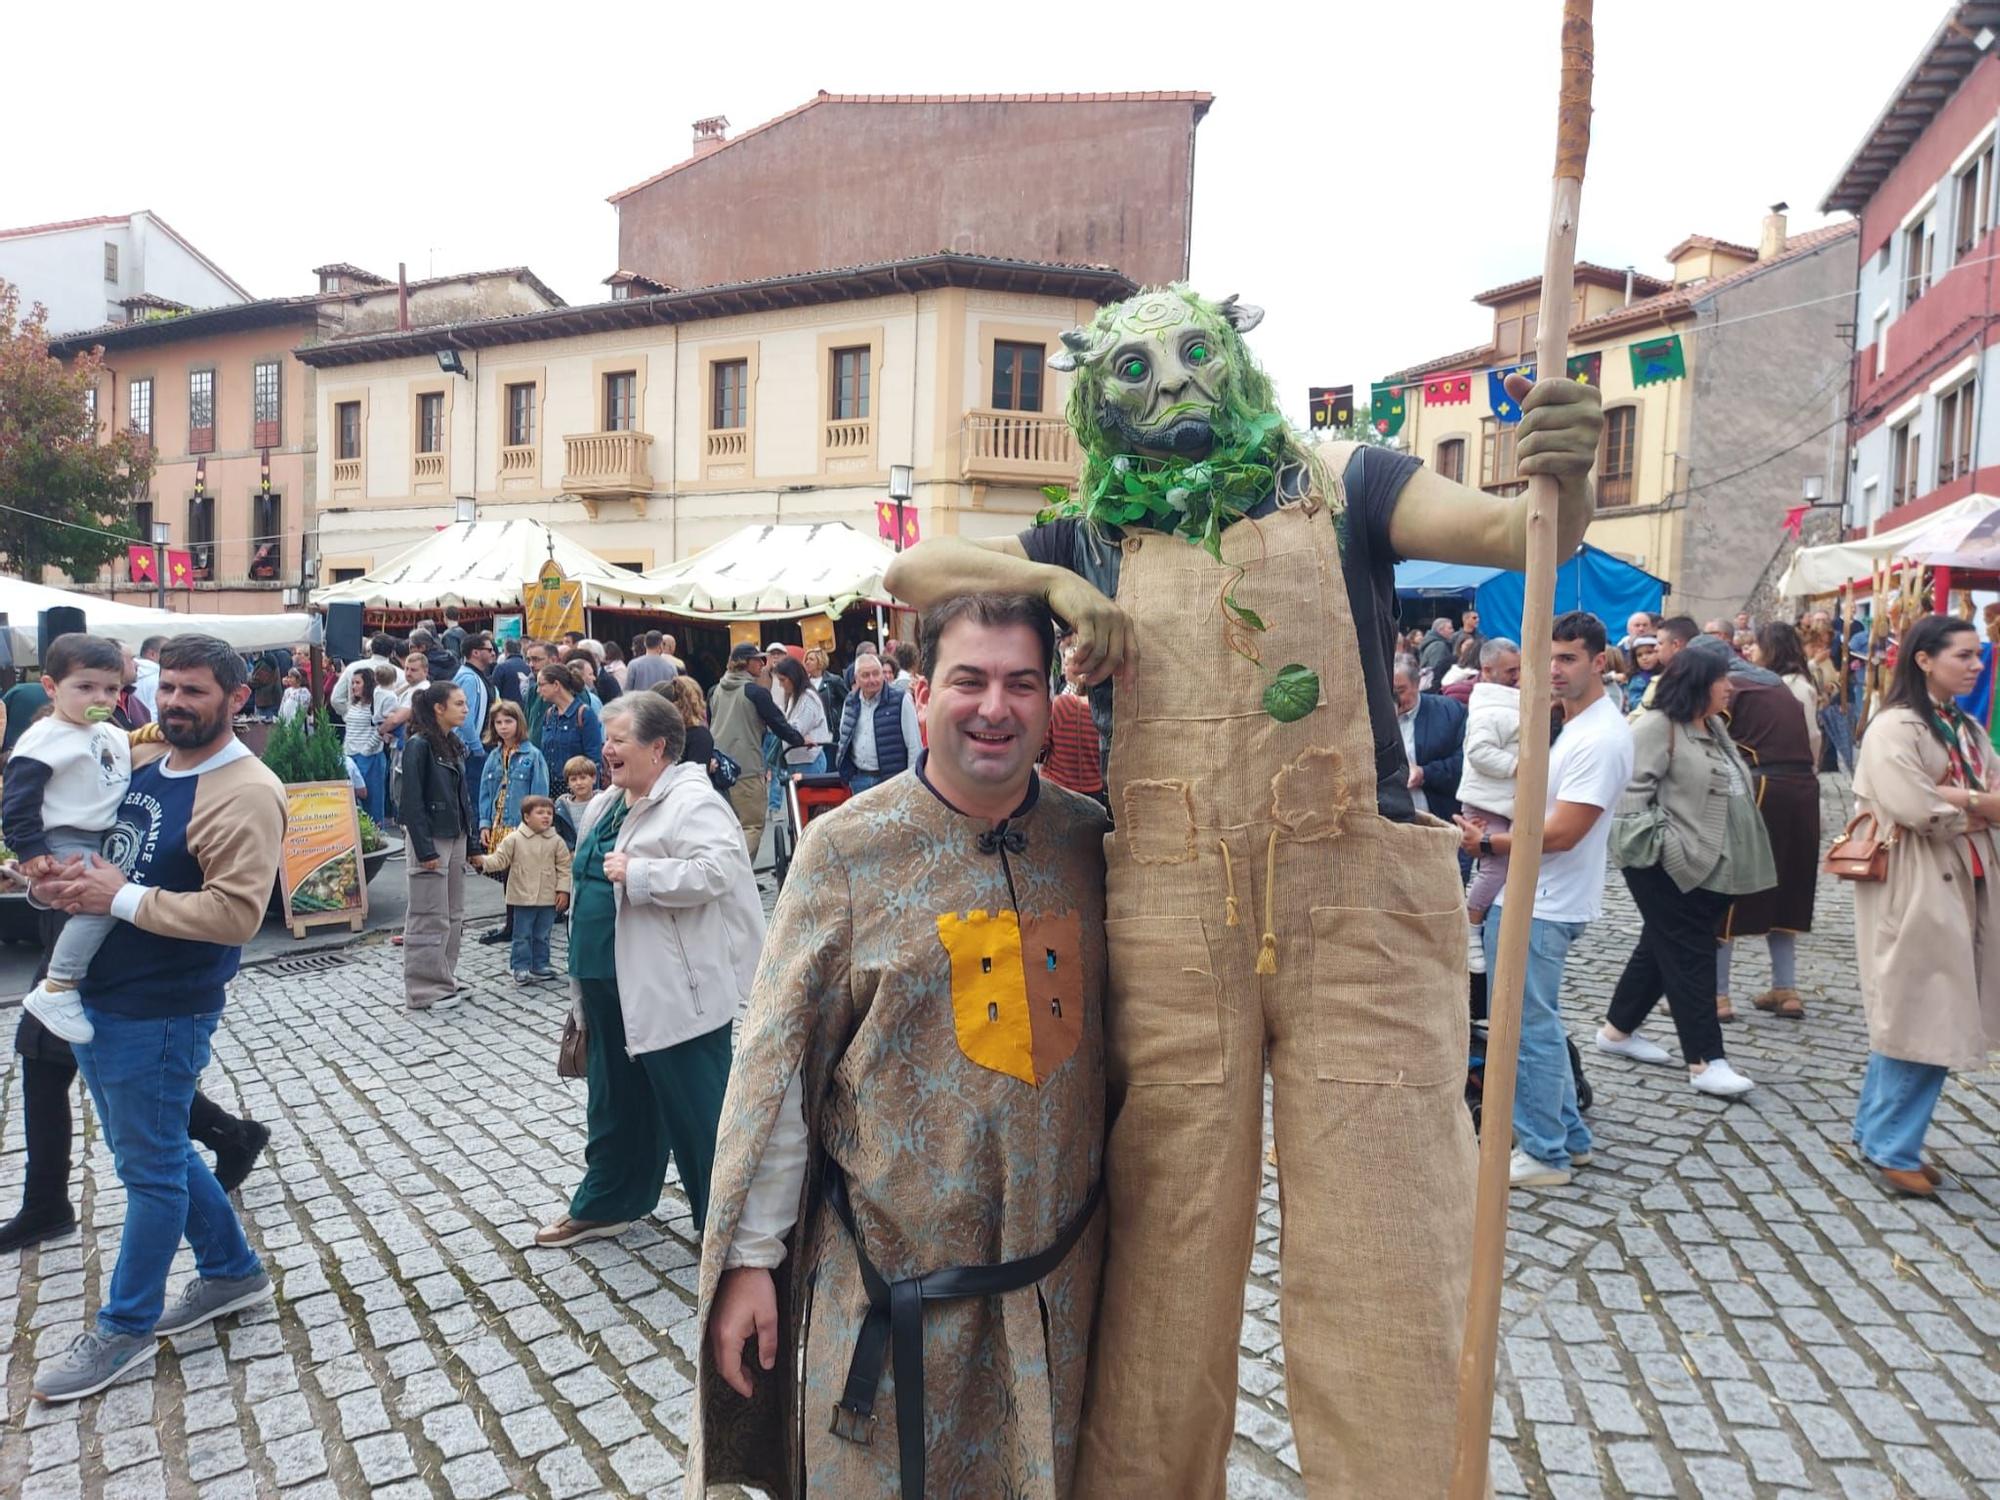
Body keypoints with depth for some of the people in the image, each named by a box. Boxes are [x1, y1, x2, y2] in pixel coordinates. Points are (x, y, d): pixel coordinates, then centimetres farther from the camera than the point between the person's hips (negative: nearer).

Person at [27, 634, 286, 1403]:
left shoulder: (245, 792, -20)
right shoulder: (141, 762, 6)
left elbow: (237, 913, -26)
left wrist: (123, 897, -22)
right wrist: (60, 879, -2)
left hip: (159, 1013, -9)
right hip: (96, 995, 9)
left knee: (149, 1168, 7)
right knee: (154, 1151, 20)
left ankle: (125, 1328, 24)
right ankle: (233, 1271, 35)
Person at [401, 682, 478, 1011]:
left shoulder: (454, 745, 11)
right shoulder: (419, 746, -14)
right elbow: (412, 802, -17)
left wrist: (470, 834, 10)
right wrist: (425, 850, -19)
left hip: (456, 838, 9)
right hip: (431, 840, -9)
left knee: (453, 916, 14)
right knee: (431, 919, -2)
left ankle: (445, 980, 25)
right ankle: (425, 990, 7)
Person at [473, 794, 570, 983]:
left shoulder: (556, 841, -1)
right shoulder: (514, 838, -5)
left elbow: (564, 867, 1)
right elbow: (500, 859, -4)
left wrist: (563, 890, -5)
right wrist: (483, 861, -22)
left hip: (548, 899, 2)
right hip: (522, 898, -2)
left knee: (542, 936, 13)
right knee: (522, 936, 6)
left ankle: (540, 965, 25)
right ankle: (521, 967, 14)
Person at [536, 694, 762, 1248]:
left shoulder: (692, 802, -15)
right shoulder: (606, 804, 14)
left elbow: (718, 870, -29)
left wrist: (638, 873, -27)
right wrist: (584, 972, 25)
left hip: (672, 989, -9)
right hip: (609, 985, 9)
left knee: (697, 1108, 1)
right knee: (615, 1099, 22)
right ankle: (606, 1203, 39)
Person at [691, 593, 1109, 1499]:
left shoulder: (1089, 838, -2)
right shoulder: (849, 847, -11)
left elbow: (1117, 1035, 8)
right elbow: (778, 1063, -8)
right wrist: (752, 1254, -7)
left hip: (1058, 1267, 3)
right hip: (889, 1270, -2)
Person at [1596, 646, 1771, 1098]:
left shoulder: (1715, 727, 16)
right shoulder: (1657, 726, -13)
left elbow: (1731, 789, 25)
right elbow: (1633, 790, -19)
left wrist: (1733, 855, 20)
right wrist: (1661, 841, -23)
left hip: (1706, 864, 9)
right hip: (1666, 866, -9)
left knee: (1660, 948, 14)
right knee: (1690, 957, -7)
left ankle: (1618, 1029, 26)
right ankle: (1705, 1060, -2)